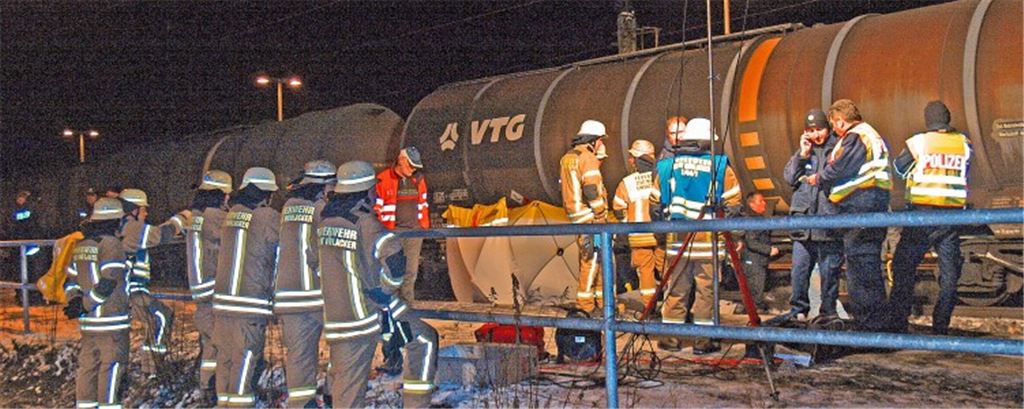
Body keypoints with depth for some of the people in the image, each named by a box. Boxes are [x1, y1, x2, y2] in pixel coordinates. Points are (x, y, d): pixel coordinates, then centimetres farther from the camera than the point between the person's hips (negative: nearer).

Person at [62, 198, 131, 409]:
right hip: (111, 318, -8)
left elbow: (70, 279, 15)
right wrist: (85, 306, -13)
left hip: (88, 320, 8)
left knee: (88, 365, 12)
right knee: (112, 366, -2)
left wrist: (75, 301, 5)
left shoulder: (80, 245, 13)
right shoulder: (111, 243, -12)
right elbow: (108, 282, -19)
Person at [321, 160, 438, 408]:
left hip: (336, 319, 6)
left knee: (347, 382, 11)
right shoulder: (365, 223, -14)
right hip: (374, 313, -6)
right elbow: (394, 257, -26)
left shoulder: (324, 221, 6)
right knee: (425, 340, 12)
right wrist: (387, 289, -10)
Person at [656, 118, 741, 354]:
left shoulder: (667, 166, 4)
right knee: (705, 289, 4)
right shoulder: (719, 166, -5)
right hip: (708, 238, -3)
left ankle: (671, 337, 14)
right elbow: (733, 204, -4)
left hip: (677, 239, 3)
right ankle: (703, 341, 6)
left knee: (676, 288, 11)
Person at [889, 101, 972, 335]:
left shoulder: (918, 142, -3)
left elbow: (899, 169, 10)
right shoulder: (963, 143, 5)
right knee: (949, 272, 9)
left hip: (922, 212, -3)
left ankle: (898, 322, 1)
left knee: (904, 267, 4)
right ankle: (941, 326, 9)